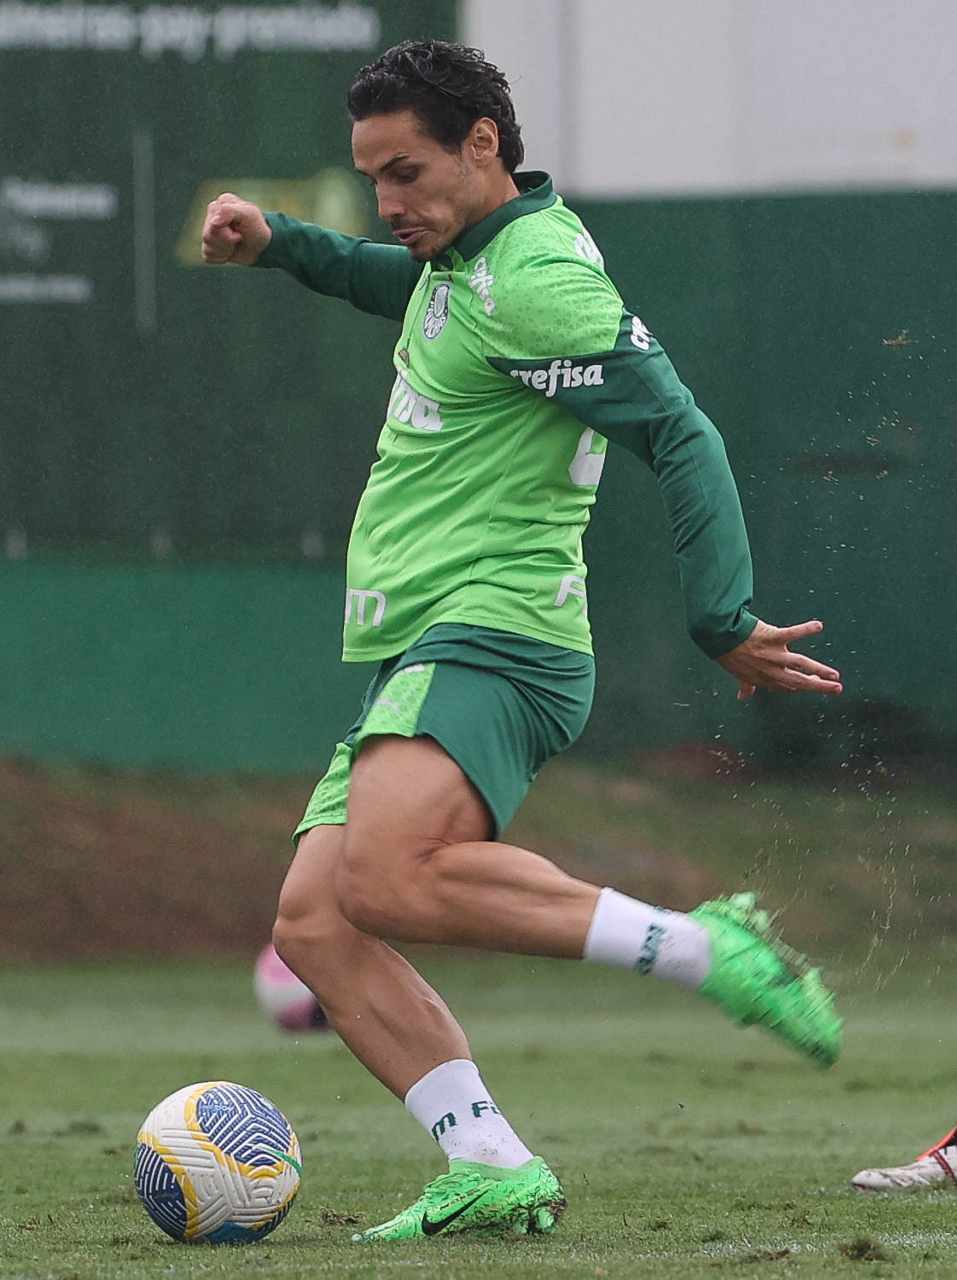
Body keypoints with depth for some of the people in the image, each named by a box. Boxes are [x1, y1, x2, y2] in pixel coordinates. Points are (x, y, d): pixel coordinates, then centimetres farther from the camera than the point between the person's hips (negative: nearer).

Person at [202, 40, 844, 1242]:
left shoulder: (539, 278, -12)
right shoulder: (463, 251, 19)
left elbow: (679, 434, -17)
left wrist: (724, 625, -21)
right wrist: (280, 243, 32)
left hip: (493, 638, -10)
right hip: (408, 659, 10)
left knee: (392, 879, -33)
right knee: (314, 923, -5)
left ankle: (705, 949, -27)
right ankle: (494, 1170, -10)